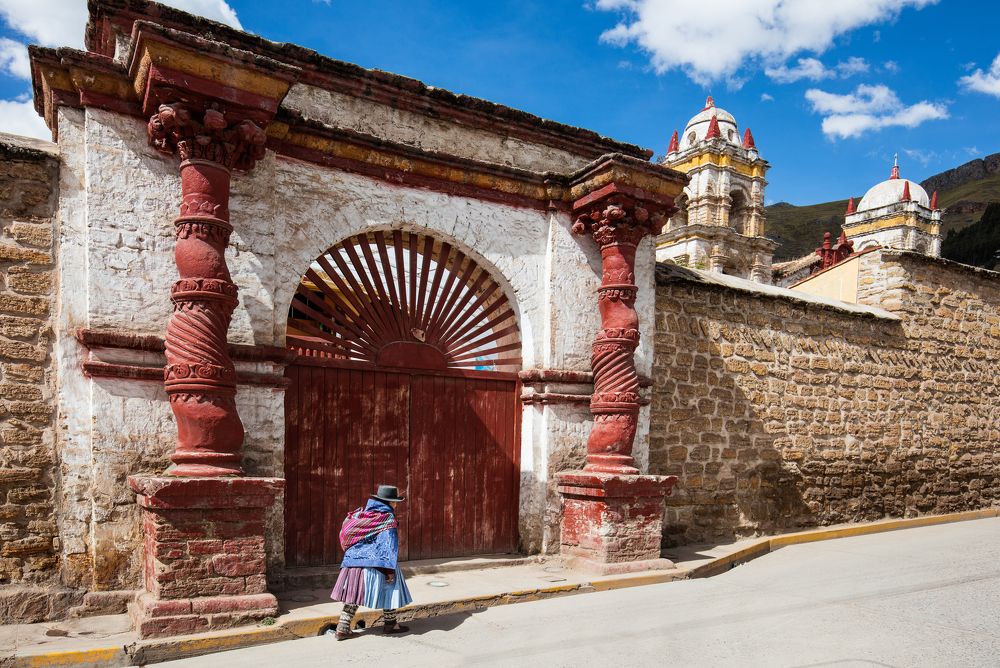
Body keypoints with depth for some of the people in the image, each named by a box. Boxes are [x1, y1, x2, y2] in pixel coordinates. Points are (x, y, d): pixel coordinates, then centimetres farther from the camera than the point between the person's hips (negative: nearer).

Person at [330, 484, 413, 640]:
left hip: (354, 560, 6)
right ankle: (390, 623, 21)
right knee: (390, 588, 13)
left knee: (353, 594, 10)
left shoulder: (362, 513, 9)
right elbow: (389, 545, -14)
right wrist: (390, 569, -14)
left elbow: (346, 533, 12)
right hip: (376, 563, -6)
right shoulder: (387, 518, -9)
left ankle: (343, 628, 4)